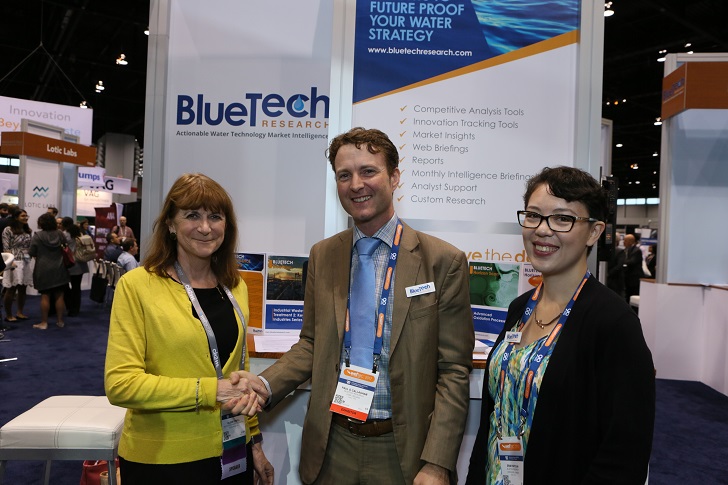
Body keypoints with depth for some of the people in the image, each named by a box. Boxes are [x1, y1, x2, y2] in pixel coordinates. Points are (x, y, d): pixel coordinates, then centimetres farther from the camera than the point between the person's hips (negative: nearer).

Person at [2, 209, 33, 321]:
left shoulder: (28, 230, 12)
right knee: (11, 290, 1)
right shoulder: (8, 230, -5)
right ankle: (8, 315, 9)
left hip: (26, 263, 6)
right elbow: (6, 248, -9)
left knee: (22, 289, 10)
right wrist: (11, 262, -20)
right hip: (15, 263, -5)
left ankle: (20, 313, 21)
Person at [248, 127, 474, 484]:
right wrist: (264, 385, -9)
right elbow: (312, 345, 8)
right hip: (332, 447, 4)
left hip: (401, 453, -3)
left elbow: (454, 371, -9)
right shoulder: (322, 256, 2)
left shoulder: (443, 261, -10)